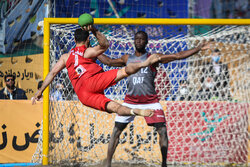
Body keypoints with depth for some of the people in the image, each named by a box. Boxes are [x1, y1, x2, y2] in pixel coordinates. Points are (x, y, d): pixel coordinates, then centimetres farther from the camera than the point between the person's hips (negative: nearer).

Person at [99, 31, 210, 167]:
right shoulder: (127, 59, 14)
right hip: (130, 100, 2)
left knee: (162, 130, -11)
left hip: (150, 100, -2)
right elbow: (108, 61, 28)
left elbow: (178, 56, -1)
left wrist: (198, 48, -8)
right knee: (116, 131, -1)